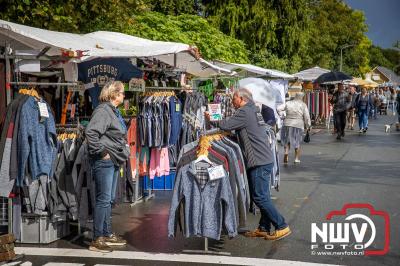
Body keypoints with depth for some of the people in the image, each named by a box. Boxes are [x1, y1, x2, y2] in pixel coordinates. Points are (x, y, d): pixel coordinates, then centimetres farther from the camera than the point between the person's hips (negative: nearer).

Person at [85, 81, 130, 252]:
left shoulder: (113, 111, 16)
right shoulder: (103, 110, -15)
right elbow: (90, 132, -28)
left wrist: (124, 149, 15)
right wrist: (101, 152, -22)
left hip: (113, 161, 10)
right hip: (104, 161, -10)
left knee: (109, 199, 16)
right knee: (103, 199, -7)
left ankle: (107, 235, 26)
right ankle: (97, 240, -1)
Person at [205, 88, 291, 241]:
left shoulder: (244, 112, -12)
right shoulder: (253, 110, 19)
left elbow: (225, 125, -15)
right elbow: (235, 127, 20)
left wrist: (211, 120, 1)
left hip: (259, 162, -10)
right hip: (265, 159, 10)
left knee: (260, 197, -7)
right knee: (262, 196, 13)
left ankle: (282, 227, -4)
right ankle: (264, 228, 18)